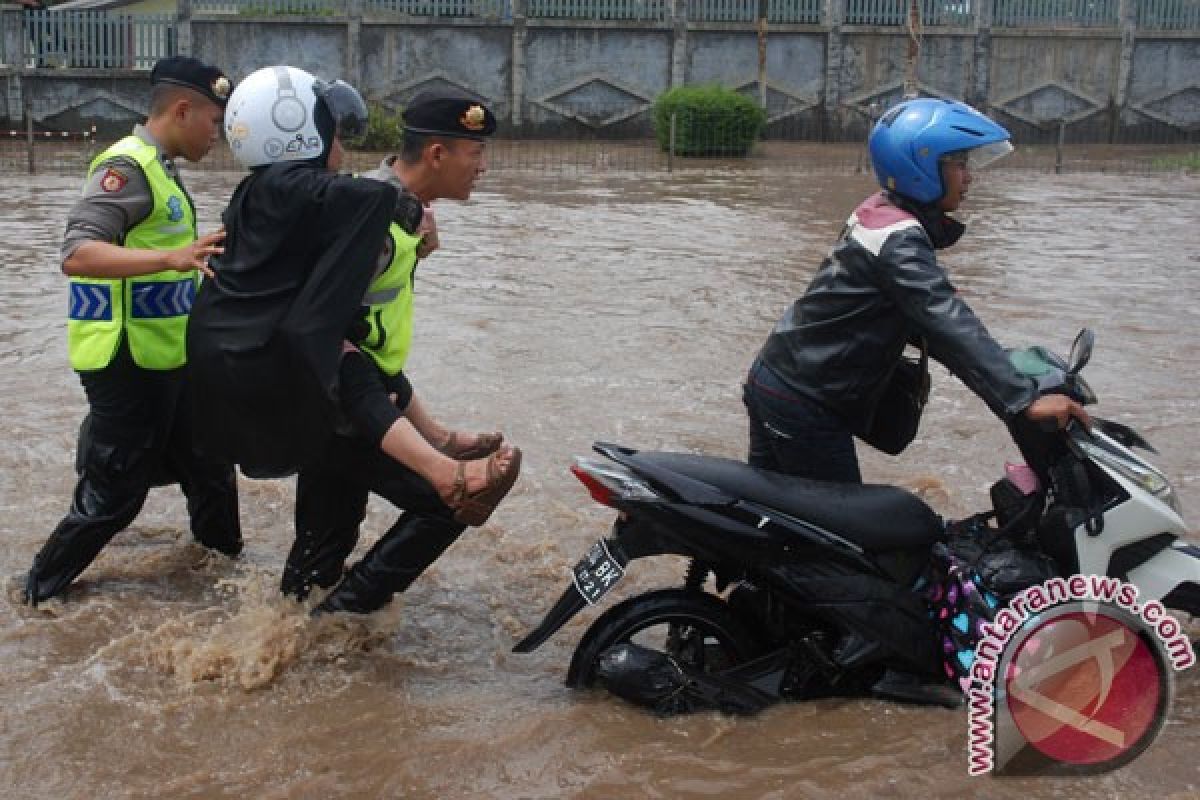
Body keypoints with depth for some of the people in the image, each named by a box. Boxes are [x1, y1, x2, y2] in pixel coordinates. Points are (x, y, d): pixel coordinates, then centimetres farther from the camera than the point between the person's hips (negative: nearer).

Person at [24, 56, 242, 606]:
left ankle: (227, 558, 38)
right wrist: (172, 257, -39)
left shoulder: (157, 168, 13)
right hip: (128, 364, -10)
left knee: (209, 466, 20)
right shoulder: (127, 166, -17)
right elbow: (76, 253, -29)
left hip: (166, 359, 10)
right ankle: (40, 594, 17)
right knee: (115, 492, 1)